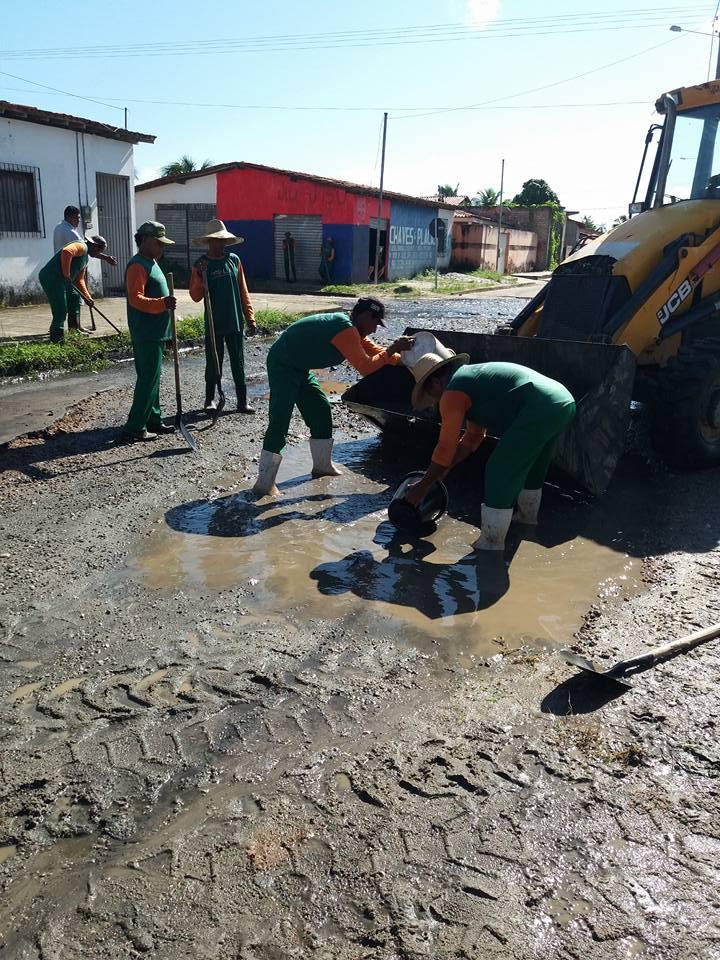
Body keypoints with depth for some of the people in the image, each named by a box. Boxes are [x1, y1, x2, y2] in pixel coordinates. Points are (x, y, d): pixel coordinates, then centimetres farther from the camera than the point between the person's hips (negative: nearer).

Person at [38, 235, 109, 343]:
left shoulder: (85, 258, 24)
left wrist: (87, 297, 15)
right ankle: (57, 340, -3)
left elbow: (79, 280, 24)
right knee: (60, 311, -9)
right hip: (51, 278, -11)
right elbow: (66, 252, -28)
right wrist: (66, 275, -23)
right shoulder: (81, 246, -7)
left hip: (60, 280, 11)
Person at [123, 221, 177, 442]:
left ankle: (153, 421, 23)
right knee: (148, 379, -9)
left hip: (155, 332, 10)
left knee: (152, 378, 15)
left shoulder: (151, 263, 18)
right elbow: (136, 299, -25)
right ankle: (135, 428, -4)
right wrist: (163, 303, -36)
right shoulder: (137, 265, -14)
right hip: (146, 333, -10)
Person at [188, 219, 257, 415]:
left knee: (238, 362, 5)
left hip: (235, 322, 2)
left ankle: (242, 401, 10)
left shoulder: (234, 259, 5)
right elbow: (195, 296, -6)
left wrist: (250, 319, 5)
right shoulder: (201, 264, -2)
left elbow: (243, 292, 8)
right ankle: (210, 399, 22)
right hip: (214, 324, -2)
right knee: (213, 363, 7)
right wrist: (200, 276, -21)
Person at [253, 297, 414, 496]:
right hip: (282, 365, -11)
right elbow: (365, 367, -22)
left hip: (298, 367, 11)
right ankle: (264, 483, -14)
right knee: (280, 422, -15)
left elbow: (376, 352, 15)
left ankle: (322, 465, 26)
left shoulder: (353, 329, 9)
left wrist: (402, 353, 4)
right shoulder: (345, 330, -22)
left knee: (321, 411, 13)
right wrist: (392, 350, -13)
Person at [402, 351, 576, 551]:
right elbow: (473, 437, 33)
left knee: (500, 472, -2)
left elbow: (445, 449, -1)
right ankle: (527, 518, 49)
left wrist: (422, 487, 10)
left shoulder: (452, 392, -2)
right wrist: (445, 468, 35)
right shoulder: (472, 377, 27)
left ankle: (491, 545, 5)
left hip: (539, 410, -10)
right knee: (531, 466, 29)